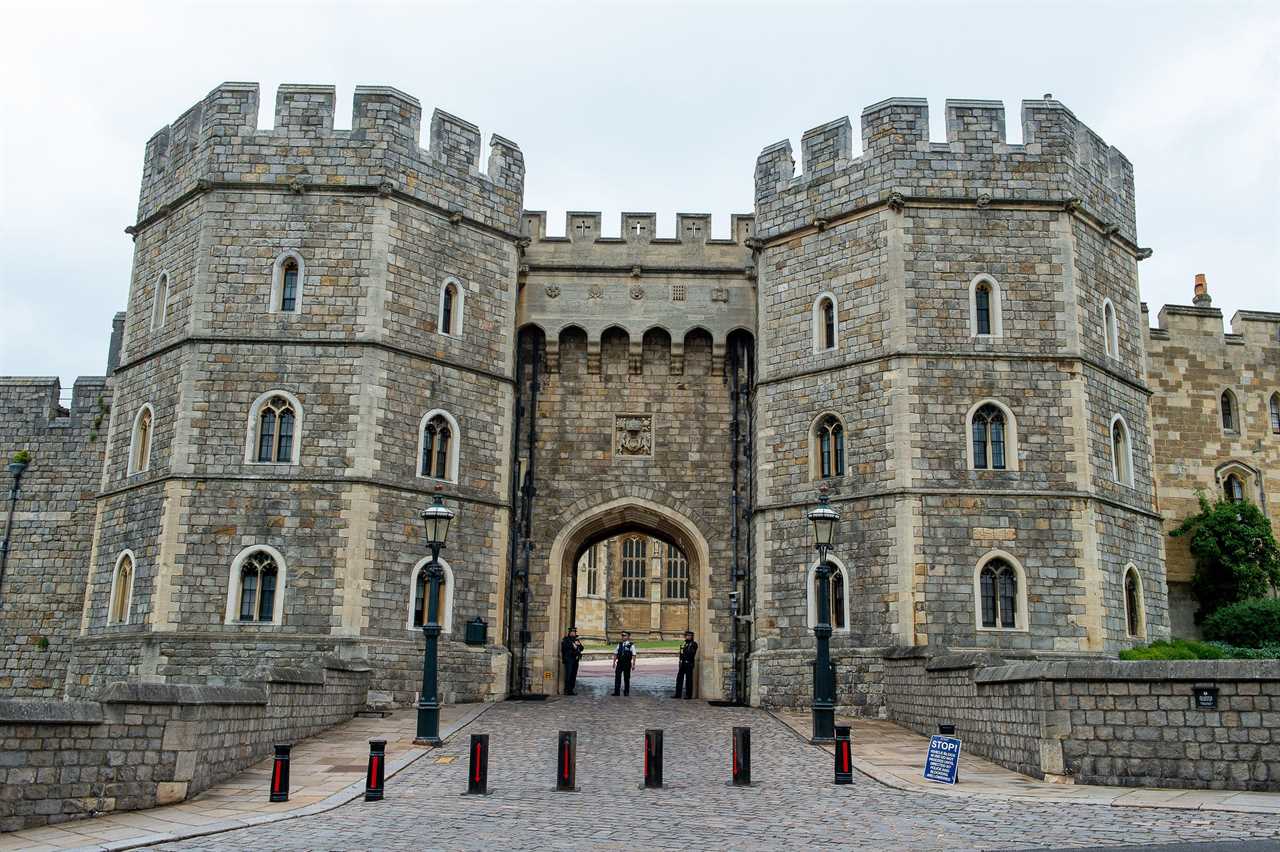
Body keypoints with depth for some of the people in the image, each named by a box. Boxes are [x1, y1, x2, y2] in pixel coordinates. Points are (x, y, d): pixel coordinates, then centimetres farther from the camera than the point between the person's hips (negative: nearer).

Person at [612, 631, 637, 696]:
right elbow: (615, 654, 11)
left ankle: (626, 692, 16)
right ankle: (616, 692, 2)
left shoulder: (631, 645, -4)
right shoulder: (619, 644, 8)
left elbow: (634, 655, -6)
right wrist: (614, 662, 7)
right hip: (619, 663, 3)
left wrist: (633, 664, -11)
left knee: (626, 678, 6)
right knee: (617, 677, -2)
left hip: (627, 664, -3)